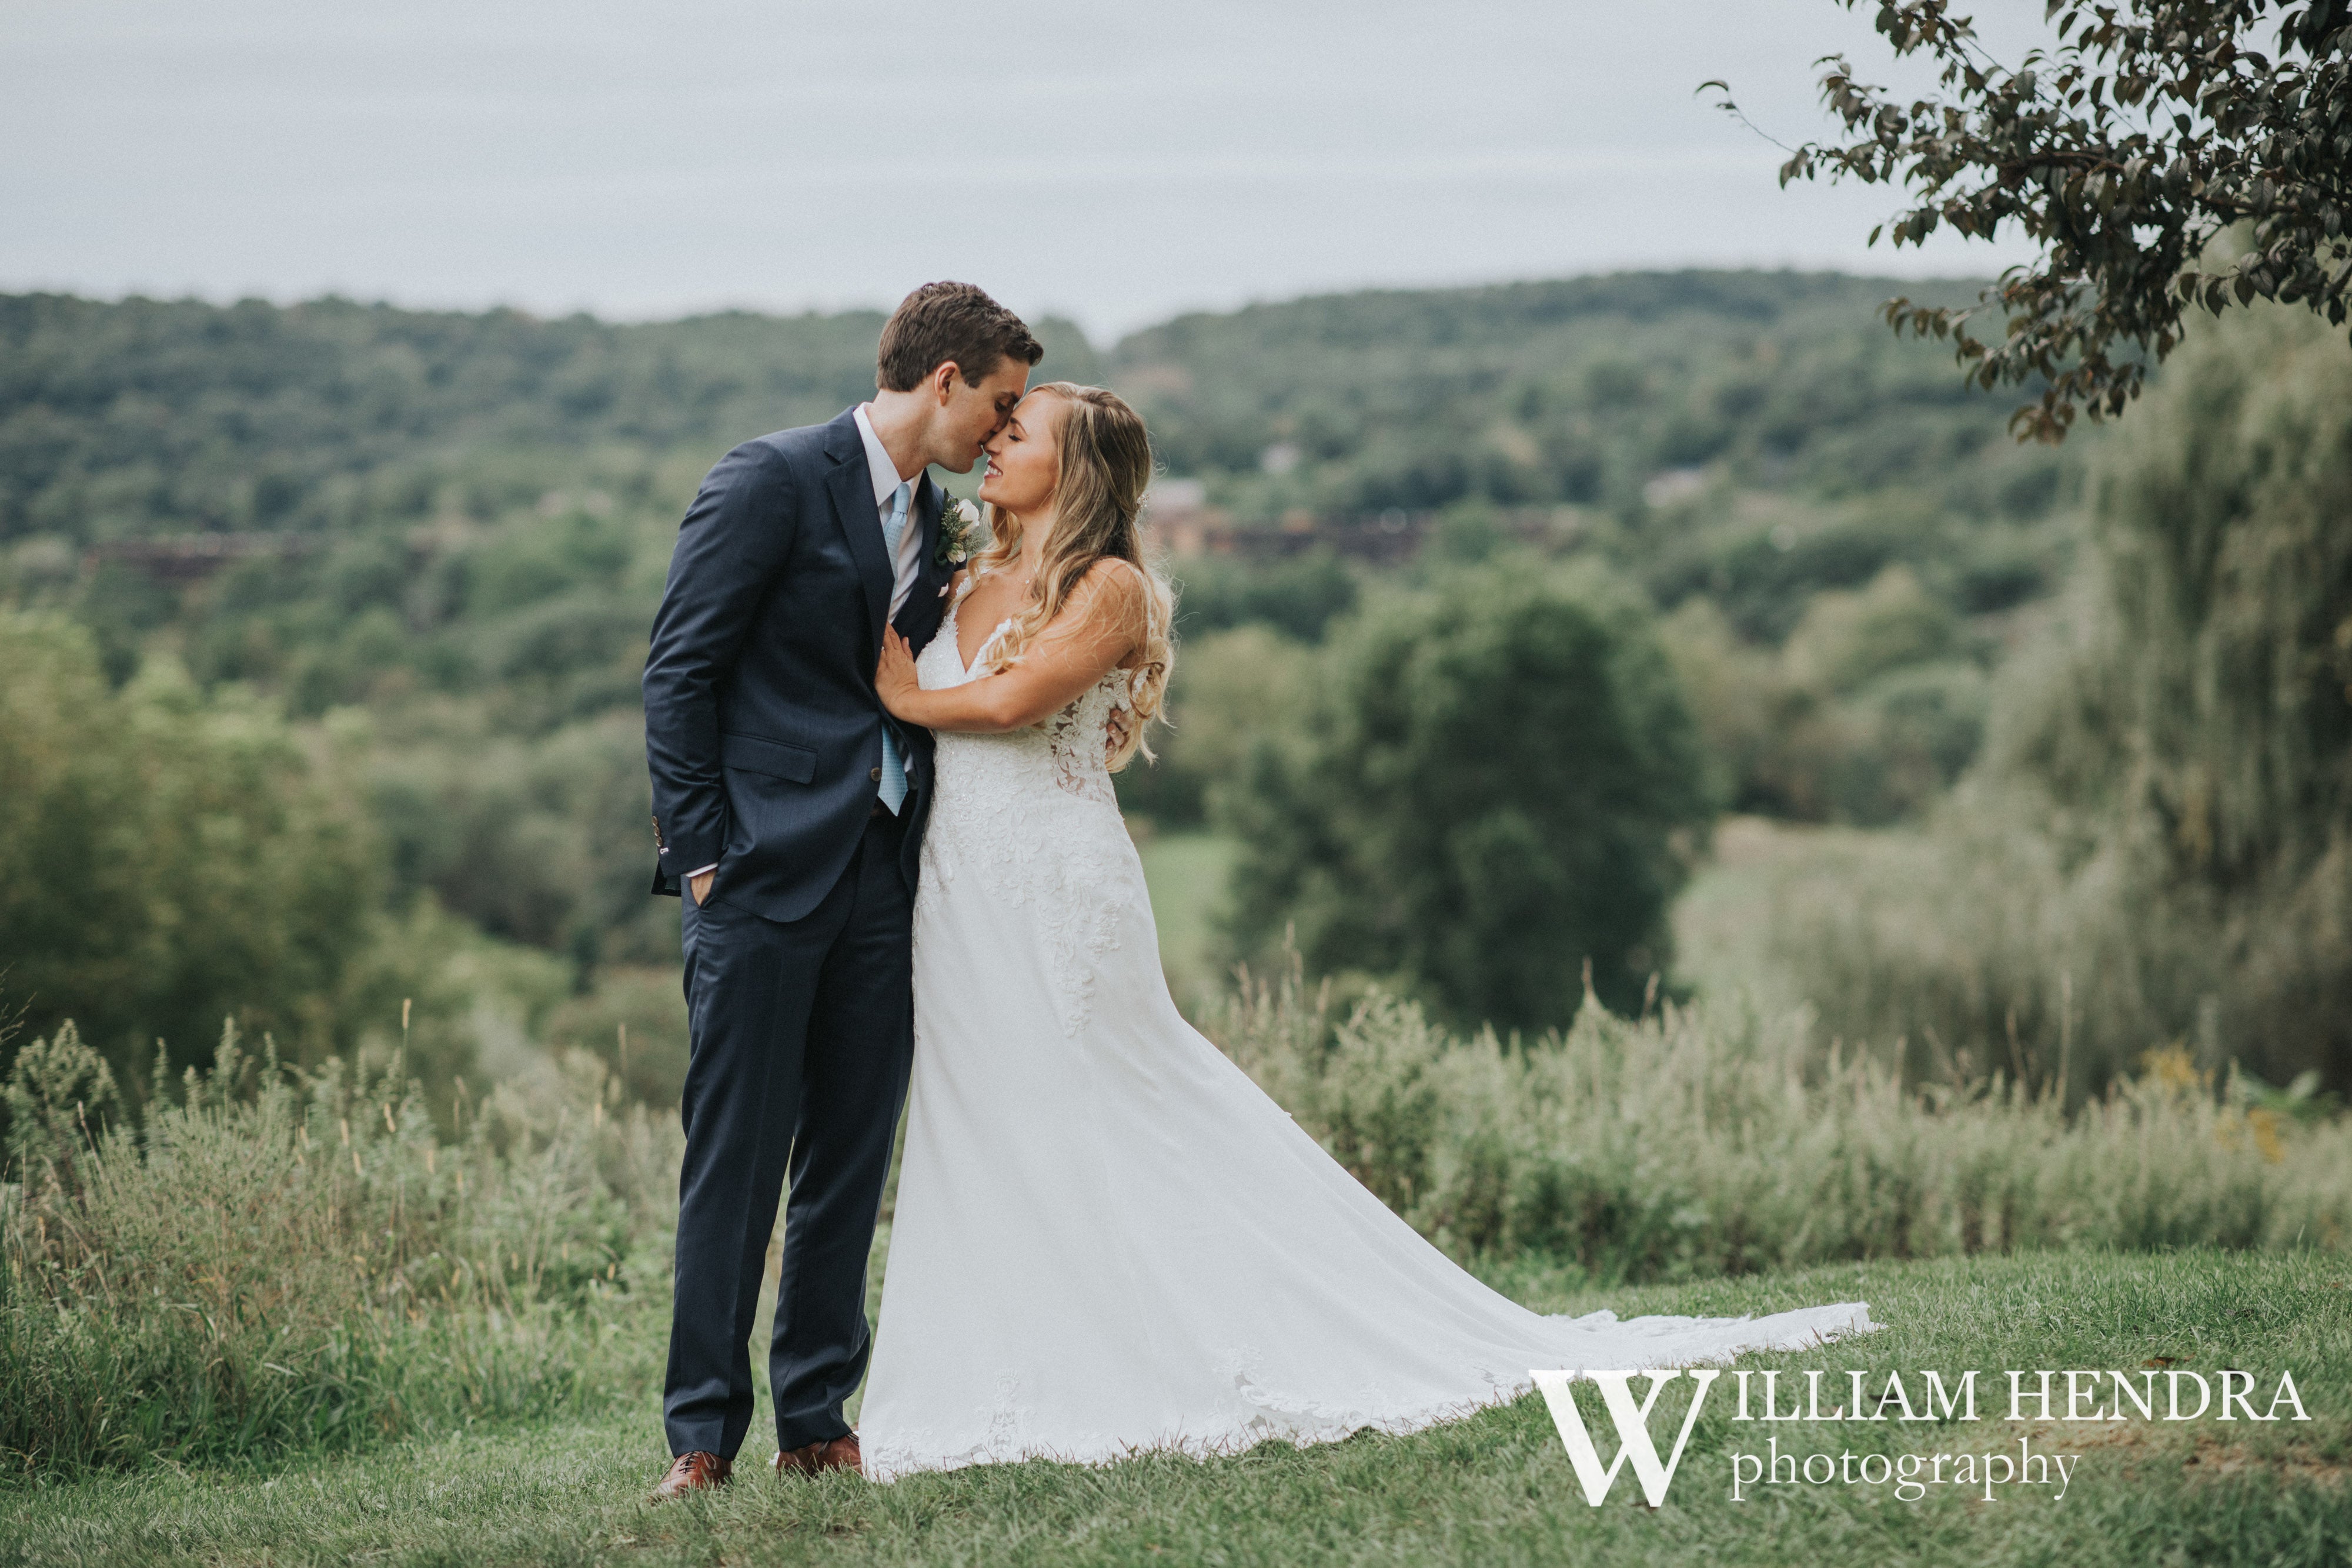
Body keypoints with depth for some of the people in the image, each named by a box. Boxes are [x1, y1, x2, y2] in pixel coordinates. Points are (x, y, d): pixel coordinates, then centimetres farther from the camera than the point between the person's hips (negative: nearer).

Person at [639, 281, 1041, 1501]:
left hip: (882, 875, 7)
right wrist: (699, 850, -12)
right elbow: (679, 671, -9)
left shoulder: (931, 517, 16)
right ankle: (702, 1432, 2)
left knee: (850, 1160, 8)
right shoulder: (774, 480, -7)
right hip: (765, 871, -7)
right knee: (736, 1158, -4)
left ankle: (815, 1419, 16)